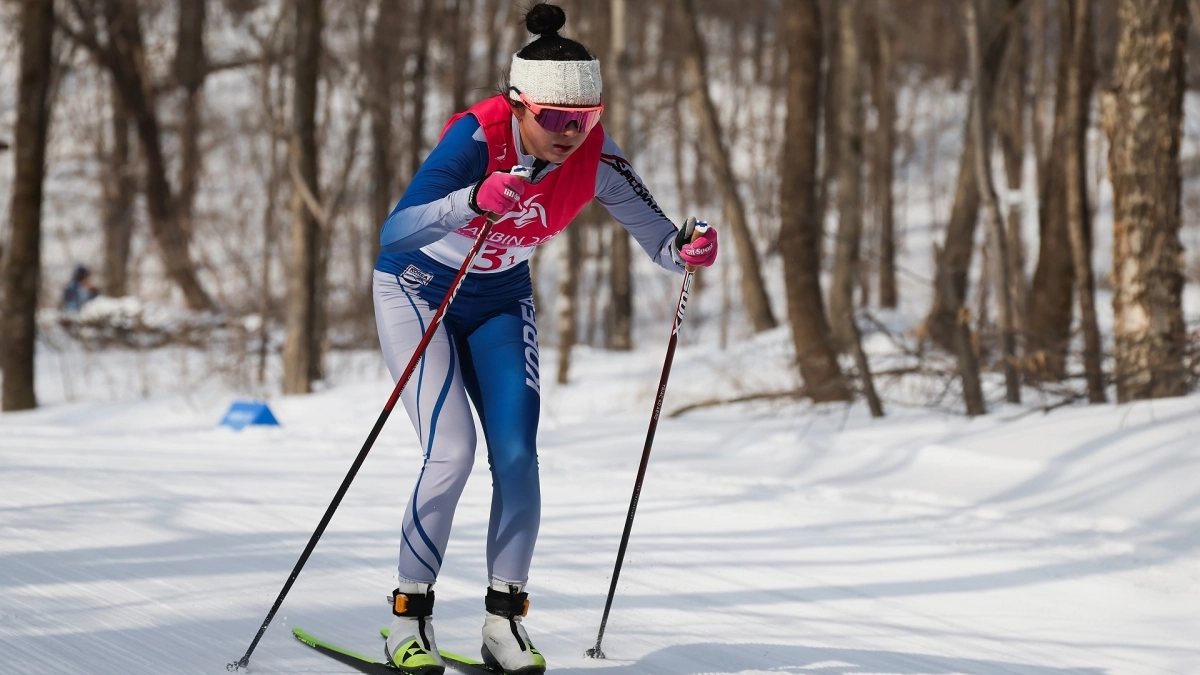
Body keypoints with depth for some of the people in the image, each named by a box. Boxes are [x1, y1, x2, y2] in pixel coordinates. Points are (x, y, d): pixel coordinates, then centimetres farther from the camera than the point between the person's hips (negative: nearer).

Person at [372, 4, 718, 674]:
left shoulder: (593, 159, -20)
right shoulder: (478, 137, -32)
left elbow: (660, 240, -16)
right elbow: (396, 232, -43)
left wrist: (688, 247, -39)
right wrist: (474, 200, -59)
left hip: (500, 302, 4)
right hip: (418, 292, -4)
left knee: (517, 454, -10)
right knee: (453, 453, -17)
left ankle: (505, 621, 3)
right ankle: (410, 618, -2)